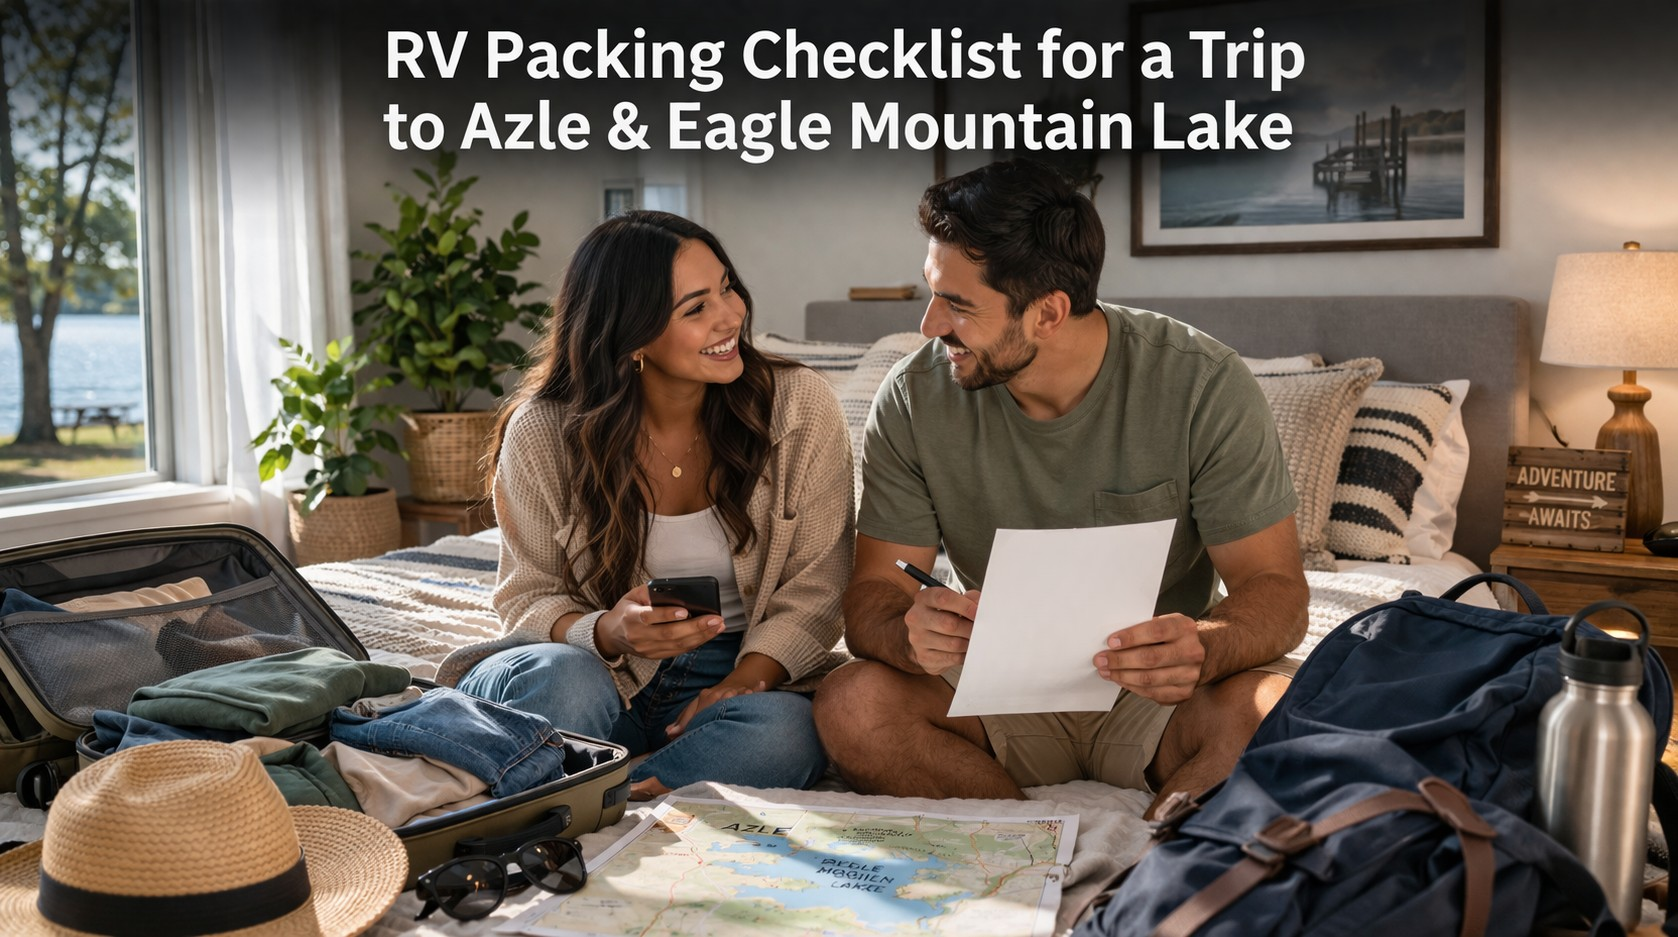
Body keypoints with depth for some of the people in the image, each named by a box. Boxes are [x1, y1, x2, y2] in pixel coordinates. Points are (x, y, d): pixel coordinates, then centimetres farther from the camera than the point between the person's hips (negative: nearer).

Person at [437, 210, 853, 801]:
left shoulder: (800, 405, -7)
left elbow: (813, 588, -5)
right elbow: (529, 598, -3)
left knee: (782, 732, -34)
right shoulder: (542, 432, -7)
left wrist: (742, 682, -22)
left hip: (745, 671, 1)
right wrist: (607, 632, -26)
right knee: (558, 678, -36)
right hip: (606, 678, -1)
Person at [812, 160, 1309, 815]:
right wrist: (911, 633, -34)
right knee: (852, 705, -28)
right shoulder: (913, 400, -9)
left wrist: (1204, 650, -37)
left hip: (1155, 689, -2)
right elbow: (871, 594, -8)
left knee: (1273, 712, -34)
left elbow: (1276, 586, -12)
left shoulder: (1204, 387, -15)